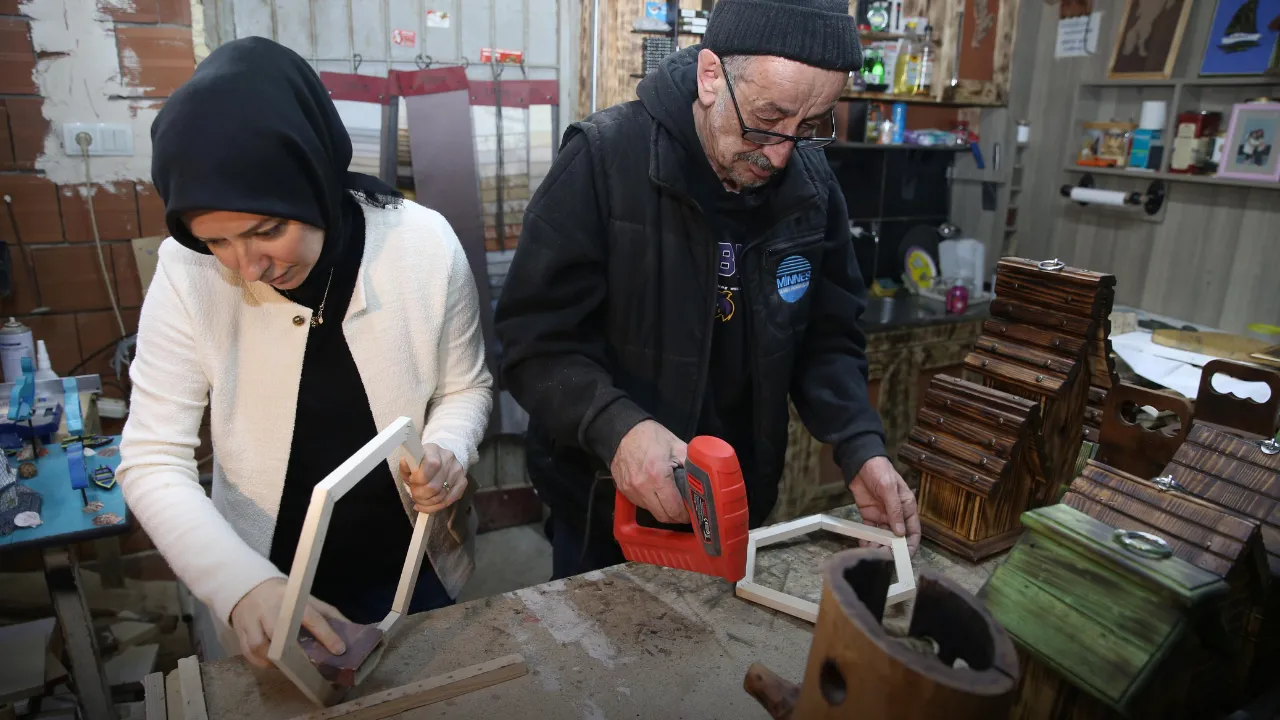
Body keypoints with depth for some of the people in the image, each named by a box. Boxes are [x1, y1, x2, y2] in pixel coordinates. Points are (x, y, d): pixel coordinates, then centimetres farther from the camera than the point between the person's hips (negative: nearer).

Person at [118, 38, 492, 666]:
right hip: (268, 576, 0)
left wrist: (446, 452, -25)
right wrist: (243, 584, -30)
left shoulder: (425, 245, -20)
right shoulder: (187, 273, -19)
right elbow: (152, 461, -16)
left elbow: (466, 388, -4)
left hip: (413, 564, 1)